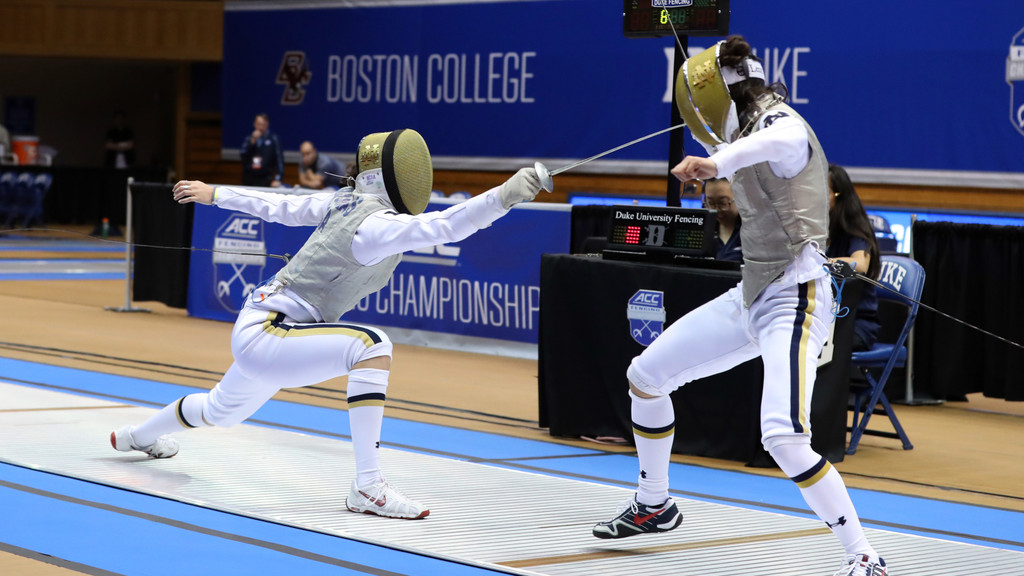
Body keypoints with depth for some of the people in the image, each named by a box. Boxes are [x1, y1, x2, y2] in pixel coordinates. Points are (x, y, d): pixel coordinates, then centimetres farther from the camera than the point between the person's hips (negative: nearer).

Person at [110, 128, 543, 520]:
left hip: (259, 330, 10)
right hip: (263, 338, -10)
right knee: (371, 344, -30)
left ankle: (138, 436, 66)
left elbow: (281, 206, 12)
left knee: (221, 412, 37)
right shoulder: (377, 223, -25)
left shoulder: (347, 200, 2)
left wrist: (215, 194, 24)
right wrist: (504, 194, -53)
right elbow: (442, 227, -43)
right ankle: (368, 485, -29)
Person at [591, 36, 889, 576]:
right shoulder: (750, 129, 12)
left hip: (793, 301, -10)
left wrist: (719, 161, -61)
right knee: (644, 376, 15)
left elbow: (784, 142, -45)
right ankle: (653, 506, 35)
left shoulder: (779, 122, -17)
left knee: (783, 438, -27)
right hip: (752, 295, 10)